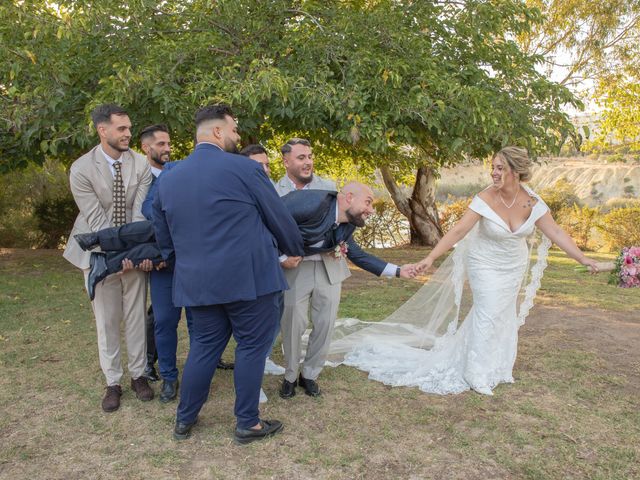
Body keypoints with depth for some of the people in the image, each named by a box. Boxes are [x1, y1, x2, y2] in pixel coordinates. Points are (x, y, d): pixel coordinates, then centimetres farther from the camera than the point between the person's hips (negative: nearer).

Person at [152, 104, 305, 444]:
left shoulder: (167, 179, 9)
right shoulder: (244, 168, -9)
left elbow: (162, 236, 17)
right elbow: (278, 217, 0)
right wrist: (294, 250, 17)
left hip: (196, 282, 6)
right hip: (248, 278, -5)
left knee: (204, 346, 18)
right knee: (252, 346, 8)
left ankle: (185, 420, 28)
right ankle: (248, 423, 18)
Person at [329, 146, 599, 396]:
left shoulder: (531, 201, -14)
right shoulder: (485, 199, -25)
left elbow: (556, 233, -7)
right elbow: (458, 231, -29)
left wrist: (582, 259, -7)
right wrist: (431, 258, -36)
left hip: (514, 268, 5)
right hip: (486, 266, -4)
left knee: (504, 315, 14)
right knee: (488, 314, -7)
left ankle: (495, 367, 32)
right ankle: (477, 375, 9)